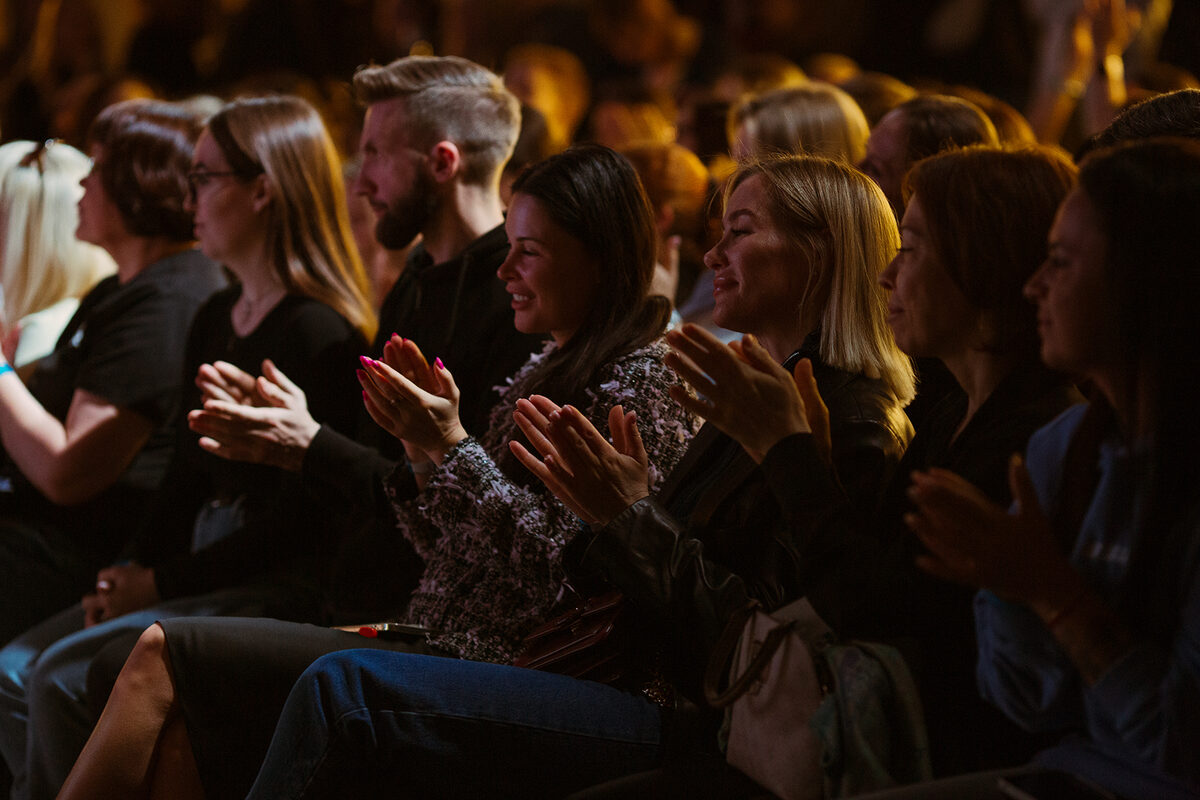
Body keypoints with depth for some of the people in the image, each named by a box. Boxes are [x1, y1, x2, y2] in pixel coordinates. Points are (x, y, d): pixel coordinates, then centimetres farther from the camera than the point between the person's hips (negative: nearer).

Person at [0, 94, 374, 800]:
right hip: (204, 569, 9)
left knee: (64, 676, -21)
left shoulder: (319, 332, -15)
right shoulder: (215, 320, 15)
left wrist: (163, 583, -13)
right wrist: (132, 573, 1)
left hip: (281, 585, -9)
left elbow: (301, 518, -17)